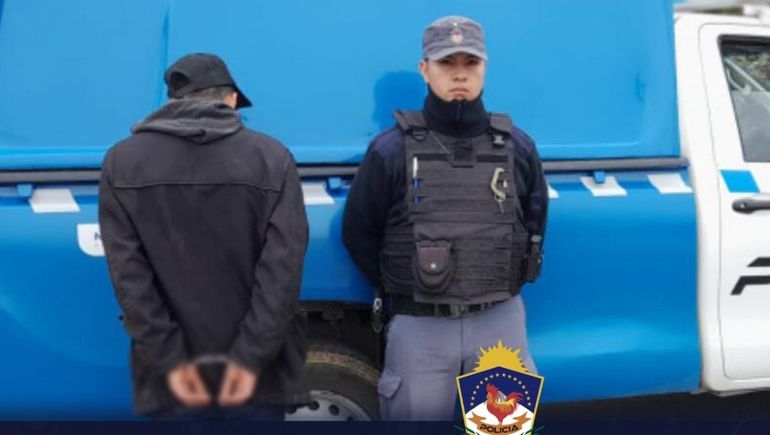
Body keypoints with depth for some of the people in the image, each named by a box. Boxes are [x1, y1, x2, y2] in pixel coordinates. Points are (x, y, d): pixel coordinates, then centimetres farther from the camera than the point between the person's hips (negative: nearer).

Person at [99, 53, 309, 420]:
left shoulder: (122, 162, 4)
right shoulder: (272, 157, 0)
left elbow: (127, 272, -5)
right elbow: (283, 268, -10)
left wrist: (170, 360, -6)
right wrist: (251, 358, -10)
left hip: (173, 377, 1)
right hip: (256, 374, 0)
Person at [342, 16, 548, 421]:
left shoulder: (517, 147, 4)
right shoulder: (391, 150, -4)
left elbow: (534, 223, 15)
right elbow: (359, 234, 3)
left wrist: (498, 287, 9)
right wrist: (404, 288, 7)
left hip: (501, 322, 2)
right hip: (419, 328, -2)